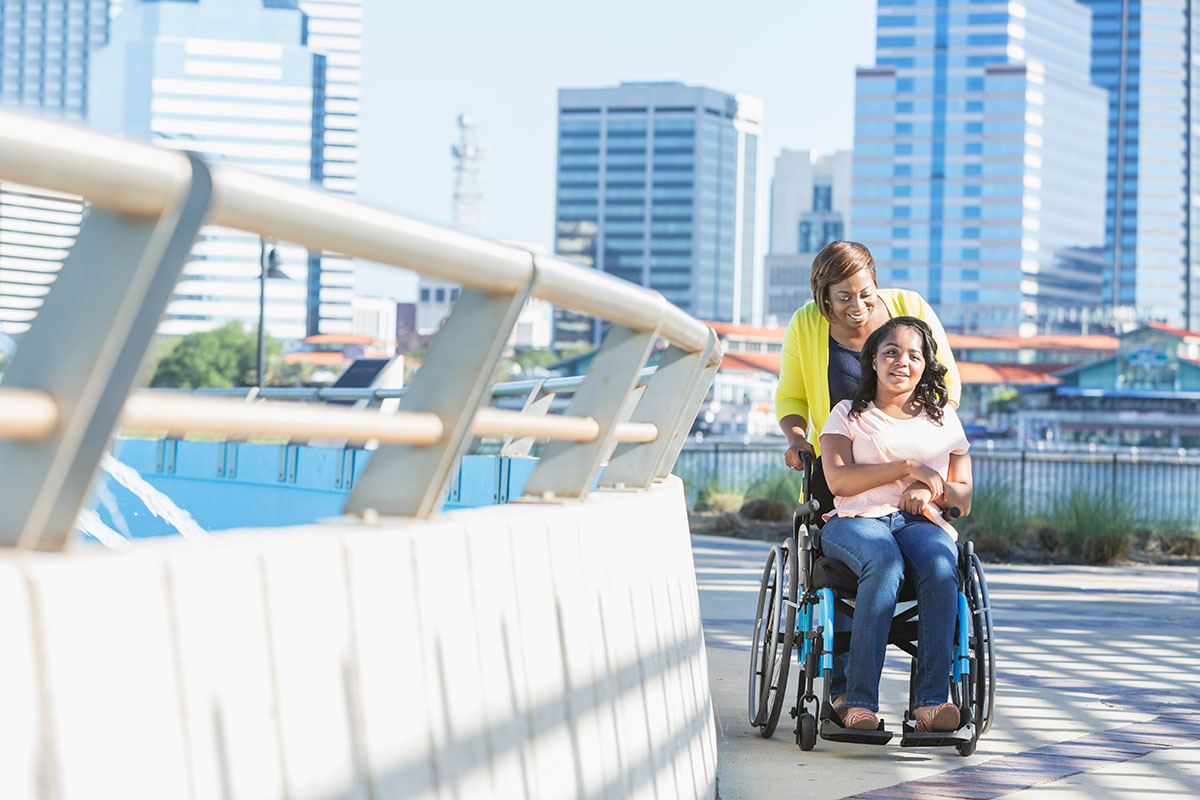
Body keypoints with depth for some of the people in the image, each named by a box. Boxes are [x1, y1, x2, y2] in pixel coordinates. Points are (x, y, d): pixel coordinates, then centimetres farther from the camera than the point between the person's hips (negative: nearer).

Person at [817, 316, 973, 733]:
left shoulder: (943, 418, 24)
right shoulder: (849, 414, 16)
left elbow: (963, 493, 19)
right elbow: (839, 480, -2)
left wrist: (929, 490, -4)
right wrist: (909, 467, -7)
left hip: (921, 523, 2)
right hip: (856, 520, -2)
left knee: (940, 566, -35)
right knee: (884, 563, -39)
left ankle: (931, 700, -41)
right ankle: (858, 699, -41)